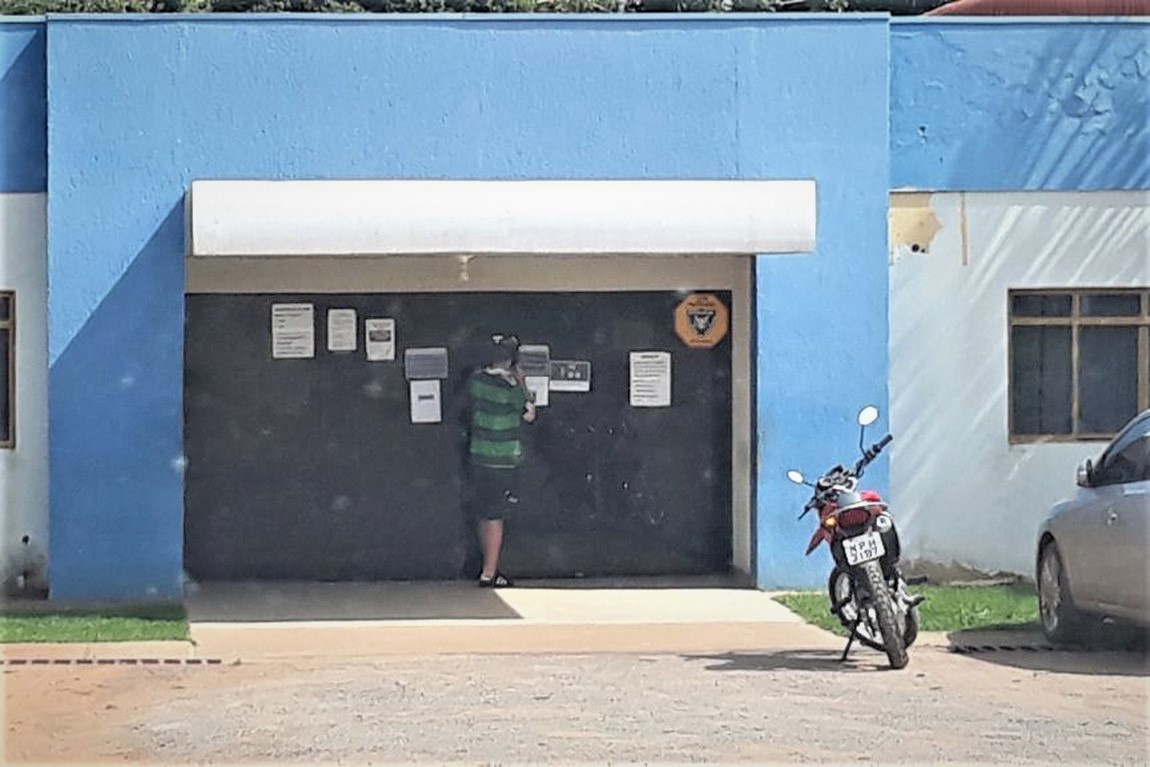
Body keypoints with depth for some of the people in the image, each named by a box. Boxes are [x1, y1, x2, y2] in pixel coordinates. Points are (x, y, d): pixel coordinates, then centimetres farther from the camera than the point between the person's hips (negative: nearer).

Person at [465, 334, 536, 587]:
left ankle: (489, 567, 22)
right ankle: (489, 574, 0)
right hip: (503, 461, -6)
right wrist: (520, 381, 1)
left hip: (477, 459, 6)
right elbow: (529, 415, -3)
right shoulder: (509, 389, -17)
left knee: (484, 517, 14)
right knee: (495, 519, -1)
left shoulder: (475, 380, -1)